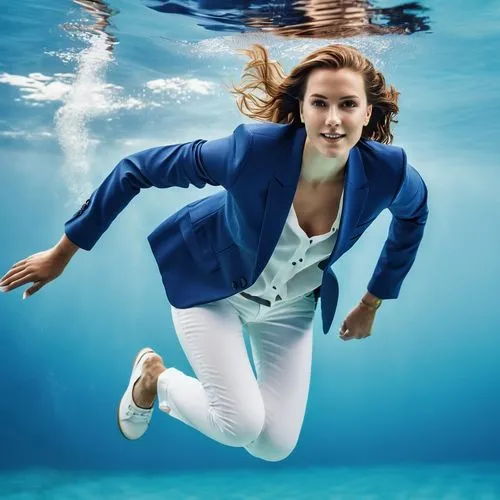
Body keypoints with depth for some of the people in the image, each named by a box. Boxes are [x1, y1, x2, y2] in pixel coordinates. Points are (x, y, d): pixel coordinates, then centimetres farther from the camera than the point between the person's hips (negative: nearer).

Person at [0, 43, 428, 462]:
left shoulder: (386, 170, -27)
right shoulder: (255, 148, -36)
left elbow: (413, 214, -1)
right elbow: (136, 170, -23)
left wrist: (371, 305, 8)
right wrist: (62, 253, -15)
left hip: (291, 303, 4)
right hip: (211, 283, -3)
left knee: (274, 447, 4)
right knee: (240, 426, -15)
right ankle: (153, 376, 16)